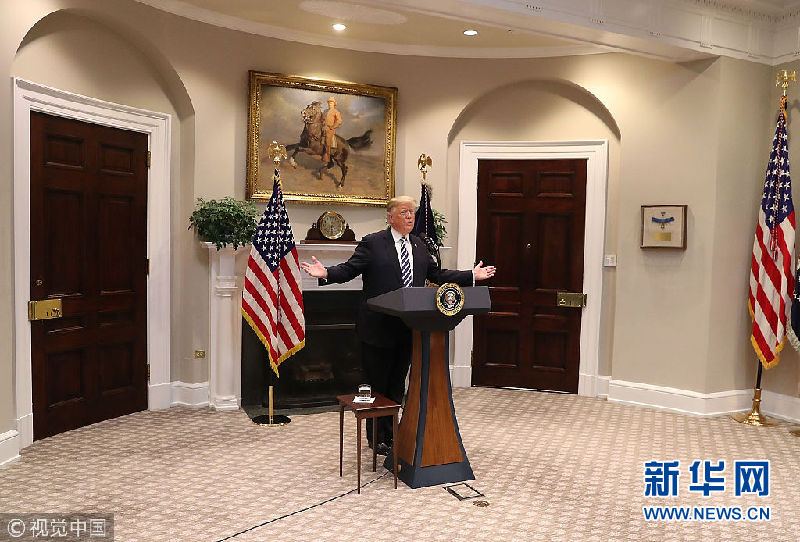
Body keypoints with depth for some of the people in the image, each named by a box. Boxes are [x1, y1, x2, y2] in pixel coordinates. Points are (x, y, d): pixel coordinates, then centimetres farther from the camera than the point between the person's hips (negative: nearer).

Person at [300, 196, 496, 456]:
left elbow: (436, 274, 17)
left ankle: (391, 433, 29)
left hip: (408, 328, 5)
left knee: (397, 385, 15)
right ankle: (377, 438, 22)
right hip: (378, 328, -5)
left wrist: (472, 276, 15)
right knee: (378, 385, 7)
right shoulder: (372, 243, -5)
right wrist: (326, 273, -29)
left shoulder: (418, 245, 12)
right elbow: (349, 269, -10)